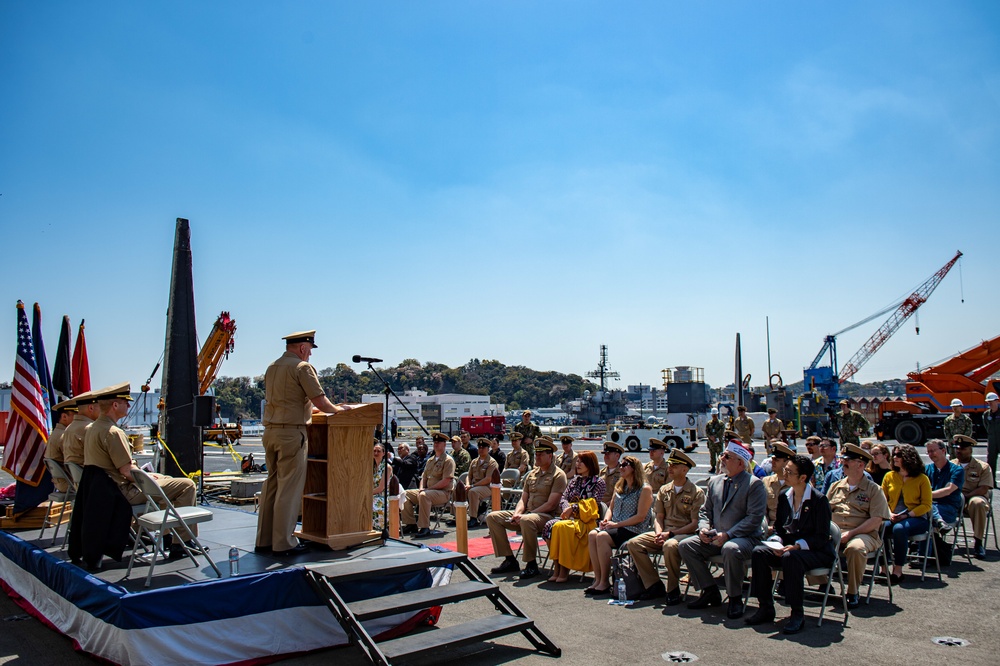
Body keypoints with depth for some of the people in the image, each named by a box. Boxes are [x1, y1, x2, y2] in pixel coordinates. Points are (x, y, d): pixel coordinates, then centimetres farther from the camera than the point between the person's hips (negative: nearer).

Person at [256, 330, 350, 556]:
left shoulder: (272, 368, 16)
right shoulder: (302, 367, -8)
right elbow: (320, 402, -13)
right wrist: (338, 409, 6)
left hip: (270, 430, 8)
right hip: (292, 432, -8)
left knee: (271, 485, 13)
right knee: (289, 488, -3)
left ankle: (264, 540, 17)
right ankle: (283, 543, 1)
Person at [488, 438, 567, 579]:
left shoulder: (558, 475, -4)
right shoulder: (532, 473, 19)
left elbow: (550, 504, -13)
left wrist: (525, 515, -17)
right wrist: (517, 514, -6)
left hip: (546, 515, -8)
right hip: (526, 514, 8)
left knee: (527, 521, -41)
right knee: (492, 517, -5)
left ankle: (531, 565, -24)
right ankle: (510, 560, -4)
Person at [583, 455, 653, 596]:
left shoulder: (645, 489, -5)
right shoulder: (619, 487, 19)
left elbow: (640, 517, -11)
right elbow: (611, 508, 22)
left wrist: (616, 524, -15)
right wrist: (606, 519, 0)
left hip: (633, 530, -7)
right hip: (615, 527, 7)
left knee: (602, 537, -31)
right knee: (592, 535, -23)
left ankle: (605, 583, -24)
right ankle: (598, 580, -22)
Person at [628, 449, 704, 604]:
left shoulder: (696, 492, -3)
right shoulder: (664, 490, 14)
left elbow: (695, 524, -9)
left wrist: (670, 534, -16)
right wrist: (659, 533, -7)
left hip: (685, 534, -6)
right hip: (664, 533, 6)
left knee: (669, 546, -39)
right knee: (633, 543, -17)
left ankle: (673, 589, -16)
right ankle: (654, 585, -8)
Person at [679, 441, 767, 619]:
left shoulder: (754, 484, -8)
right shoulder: (715, 481, 13)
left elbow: (754, 517, -16)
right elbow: (705, 511, 17)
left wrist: (728, 535, -22)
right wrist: (703, 529, -5)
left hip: (745, 538, -7)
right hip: (716, 537, 7)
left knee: (730, 549, -38)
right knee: (686, 545, -11)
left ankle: (735, 599, -15)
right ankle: (710, 591, 1)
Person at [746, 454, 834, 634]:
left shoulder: (819, 499, -12)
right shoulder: (785, 498, 7)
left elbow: (822, 537, -15)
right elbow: (778, 528, 13)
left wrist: (796, 546, -27)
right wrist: (777, 544, -10)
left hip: (817, 551, -6)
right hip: (788, 547, 6)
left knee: (791, 557, -37)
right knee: (758, 552, -20)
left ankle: (797, 614, -23)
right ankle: (765, 608, -11)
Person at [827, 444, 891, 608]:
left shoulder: (874, 489, 4)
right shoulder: (836, 486, 19)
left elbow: (876, 520, -6)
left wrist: (850, 533, -16)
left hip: (863, 534, -4)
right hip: (834, 532, 4)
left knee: (855, 548, -38)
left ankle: (852, 592, -16)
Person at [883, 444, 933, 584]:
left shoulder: (922, 478, 3)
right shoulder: (889, 476, 14)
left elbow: (926, 505, -1)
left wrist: (907, 515, -14)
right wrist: (889, 513, -9)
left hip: (916, 518, -3)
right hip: (893, 518, 3)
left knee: (899, 529, -37)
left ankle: (898, 571, -26)